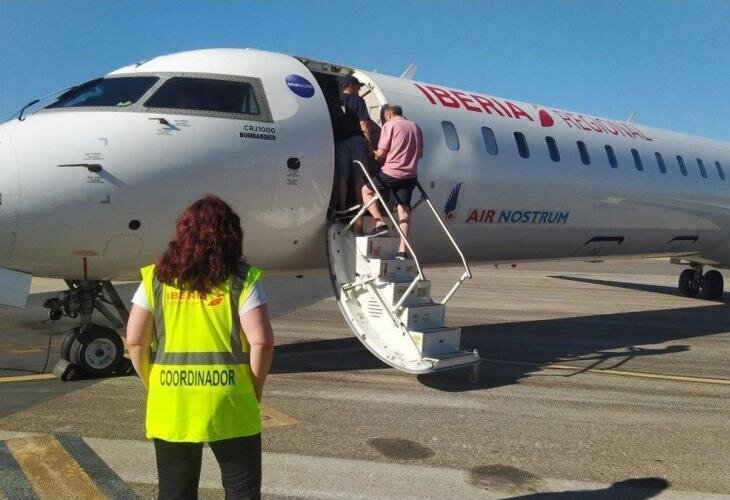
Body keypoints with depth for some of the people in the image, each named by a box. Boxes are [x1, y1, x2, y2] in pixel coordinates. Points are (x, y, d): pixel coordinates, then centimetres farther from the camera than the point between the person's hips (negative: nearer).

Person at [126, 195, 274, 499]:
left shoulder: (156, 278, 1)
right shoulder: (241, 280, -7)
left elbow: (135, 340, -1)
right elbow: (261, 342, -12)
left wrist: (153, 386, 10)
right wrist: (255, 392, 0)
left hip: (170, 404, 3)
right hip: (229, 402, -2)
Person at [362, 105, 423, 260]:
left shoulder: (389, 125, -1)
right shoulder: (415, 127, 18)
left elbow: (381, 153, -5)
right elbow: (420, 154, 20)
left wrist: (374, 156, 15)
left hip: (392, 171, -6)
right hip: (410, 175, 6)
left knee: (366, 190, 15)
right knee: (404, 209, 4)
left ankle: (380, 223, -1)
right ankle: (402, 250, -3)